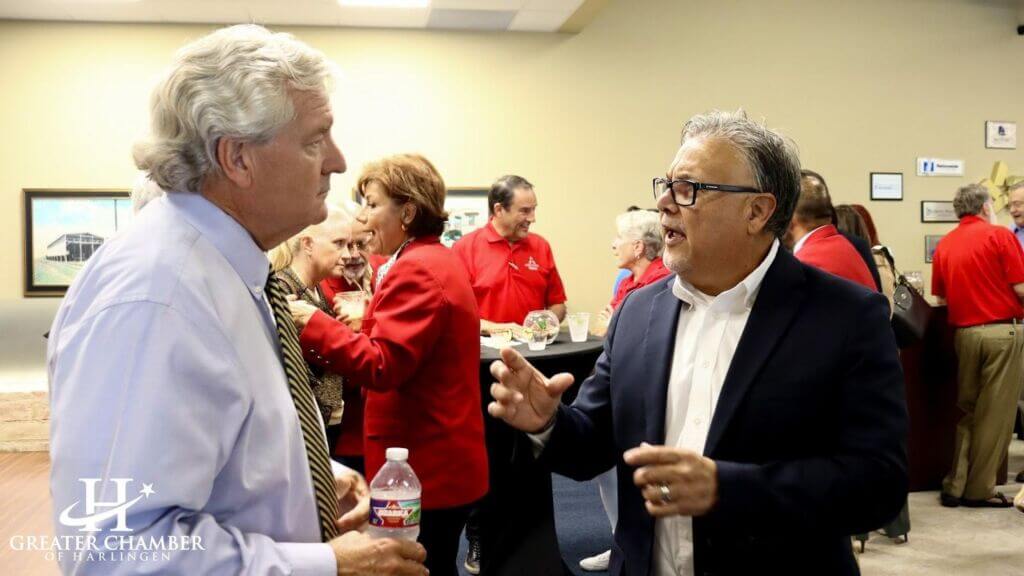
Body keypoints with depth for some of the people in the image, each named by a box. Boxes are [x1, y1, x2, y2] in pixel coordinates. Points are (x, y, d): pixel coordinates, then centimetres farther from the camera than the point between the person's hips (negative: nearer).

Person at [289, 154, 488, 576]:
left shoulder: (416, 272, -19)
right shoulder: (437, 260, 14)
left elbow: (382, 366, -25)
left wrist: (312, 322, -22)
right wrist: (367, 321, 11)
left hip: (424, 466, -11)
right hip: (442, 460, 11)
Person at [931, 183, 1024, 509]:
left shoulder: (943, 245, 9)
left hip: (964, 333, 5)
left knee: (966, 411, 14)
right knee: (995, 413, 4)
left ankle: (955, 486, 13)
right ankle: (979, 489, 9)